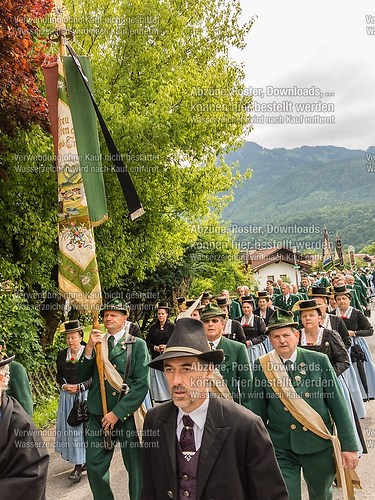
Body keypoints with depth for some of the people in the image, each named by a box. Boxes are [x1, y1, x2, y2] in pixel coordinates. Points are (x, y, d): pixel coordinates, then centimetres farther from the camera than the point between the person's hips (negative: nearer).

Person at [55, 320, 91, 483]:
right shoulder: (61, 354, 4)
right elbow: (59, 376, 11)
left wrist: (80, 387, -17)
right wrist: (65, 386, -7)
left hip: (85, 396, -5)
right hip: (67, 396, 5)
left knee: (83, 428, -1)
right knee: (69, 428, 8)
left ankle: (79, 465, 8)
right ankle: (79, 461, 22)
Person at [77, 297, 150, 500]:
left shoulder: (137, 345, -3)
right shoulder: (96, 342, 7)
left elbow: (141, 384, -9)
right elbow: (81, 376, 2)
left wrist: (117, 412, -13)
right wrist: (89, 348, -13)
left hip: (127, 415, -3)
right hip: (98, 415, 3)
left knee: (136, 467, 7)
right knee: (94, 467, 10)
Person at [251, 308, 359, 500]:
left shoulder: (319, 361, -7)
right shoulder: (262, 366, -6)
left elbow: (338, 405, -4)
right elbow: (259, 413, 1)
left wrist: (349, 446, -5)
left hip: (319, 446, 1)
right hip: (281, 450, -1)